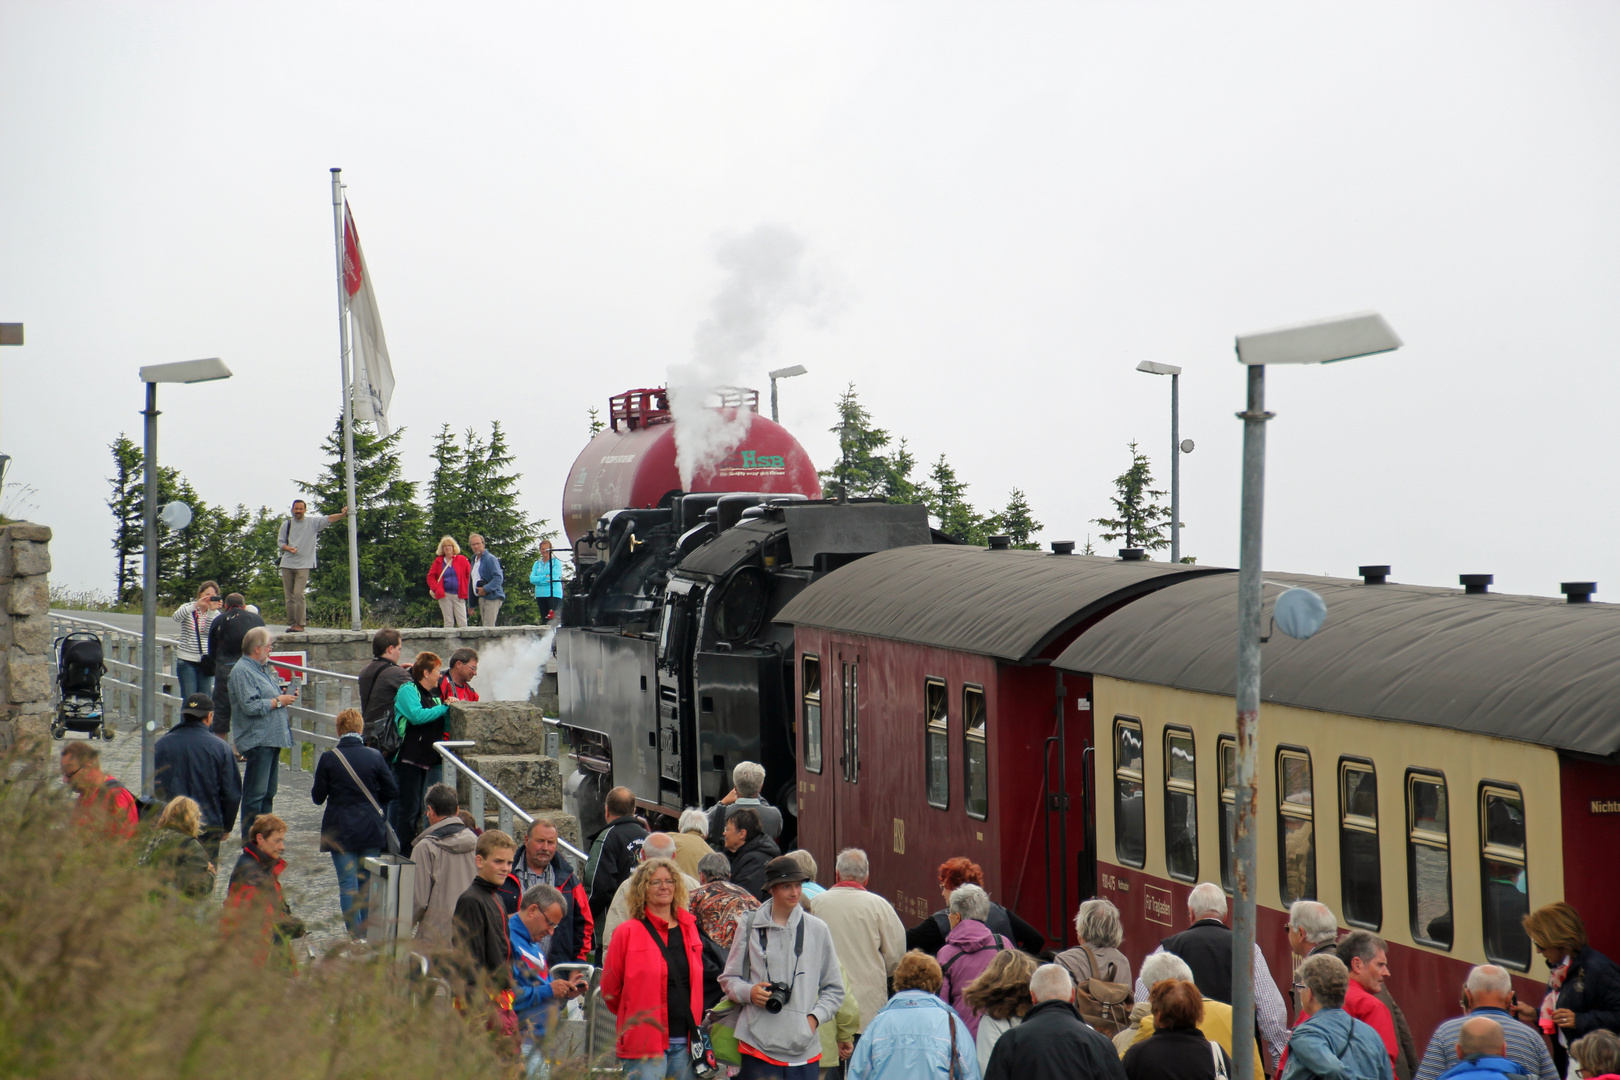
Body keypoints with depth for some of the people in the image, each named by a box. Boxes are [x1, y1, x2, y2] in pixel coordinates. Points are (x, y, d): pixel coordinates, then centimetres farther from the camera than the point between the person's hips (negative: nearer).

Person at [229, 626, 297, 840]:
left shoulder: (264, 668, 18)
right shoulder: (242, 671, -13)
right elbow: (250, 706, -22)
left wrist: (287, 696, 12)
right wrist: (278, 701, -14)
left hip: (272, 739, 10)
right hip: (257, 740, -10)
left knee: (268, 791, 14)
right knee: (256, 792, -7)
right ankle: (250, 837, -3)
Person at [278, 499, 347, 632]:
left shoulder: (313, 522, 2)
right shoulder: (287, 524, 10)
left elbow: (328, 519, -10)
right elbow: (280, 541, 12)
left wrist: (342, 515, -26)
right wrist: (288, 548, -8)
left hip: (303, 565, -3)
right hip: (287, 564, 4)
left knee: (298, 594, -13)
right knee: (289, 596, 6)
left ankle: (300, 624, -8)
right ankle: (291, 622, 14)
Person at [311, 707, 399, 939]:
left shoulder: (328, 758, -9)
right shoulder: (374, 757, -5)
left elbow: (318, 797, -4)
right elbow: (392, 791, 0)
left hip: (340, 830, -2)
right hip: (371, 829, 2)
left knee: (347, 883, 0)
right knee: (369, 881, 15)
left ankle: (356, 935, -7)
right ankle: (368, 932, 20)